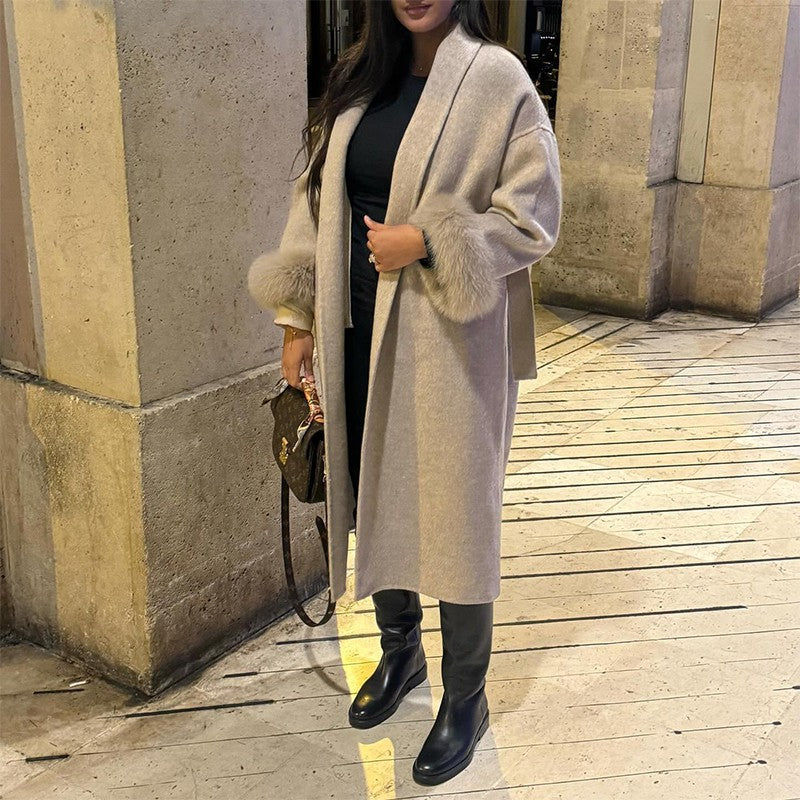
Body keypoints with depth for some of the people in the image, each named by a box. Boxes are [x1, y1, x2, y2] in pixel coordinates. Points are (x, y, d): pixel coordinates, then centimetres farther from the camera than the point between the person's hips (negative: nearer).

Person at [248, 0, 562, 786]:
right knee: (373, 494, 16)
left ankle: (465, 699, 23)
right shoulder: (357, 77, 8)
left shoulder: (495, 79, -8)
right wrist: (299, 319, 6)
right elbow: (318, 197, 9)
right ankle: (399, 650, 40)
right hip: (358, 332, 5)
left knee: (453, 513, 4)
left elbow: (533, 215, -10)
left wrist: (427, 241, -20)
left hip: (451, 339, -5)